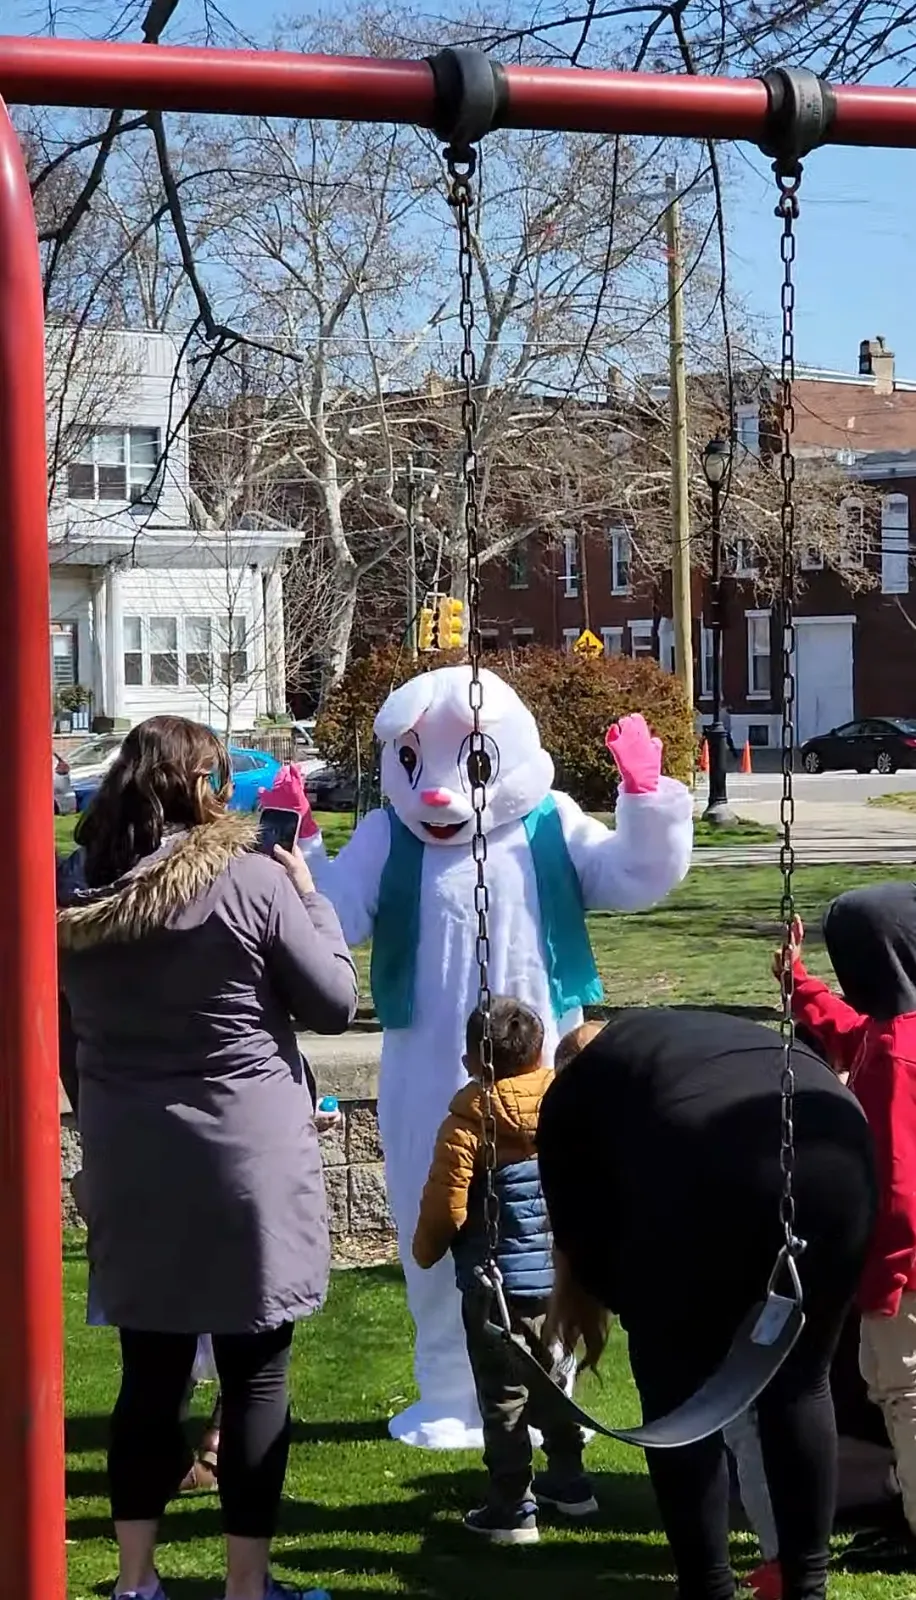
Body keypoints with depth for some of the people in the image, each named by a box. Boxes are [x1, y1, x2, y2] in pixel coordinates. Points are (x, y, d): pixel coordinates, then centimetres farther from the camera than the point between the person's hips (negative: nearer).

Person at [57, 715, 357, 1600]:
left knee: (150, 1371, 14)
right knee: (257, 1375, 7)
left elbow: (64, 1037, 10)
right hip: (246, 1162, -4)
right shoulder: (251, 882, -14)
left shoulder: (73, 892, 1)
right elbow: (335, 1003, -6)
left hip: (126, 1165, 4)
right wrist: (310, 898, 6)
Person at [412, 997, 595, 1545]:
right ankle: (568, 1480, 32)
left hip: (498, 1283, -5)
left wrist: (426, 1251, 4)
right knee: (554, 1378, 22)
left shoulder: (467, 1123, -15)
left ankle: (512, 1508, 4)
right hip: (561, 1274, 5)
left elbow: (446, 1207, -14)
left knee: (503, 1396, 2)